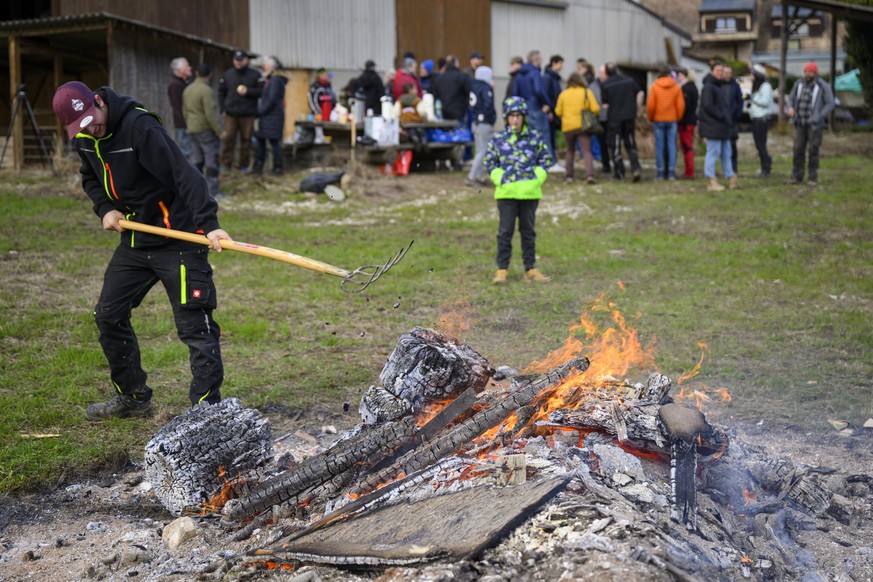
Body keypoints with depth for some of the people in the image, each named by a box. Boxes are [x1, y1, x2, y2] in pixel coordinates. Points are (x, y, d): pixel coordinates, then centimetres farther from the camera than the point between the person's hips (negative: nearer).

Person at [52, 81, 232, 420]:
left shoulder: (139, 125, -22)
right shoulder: (83, 138, 2)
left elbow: (184, 175, -29)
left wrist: (208, 223, -38)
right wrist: (105, 209, 2)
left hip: (177, 237, -8)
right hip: (134, 240, 9)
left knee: (194, 323, -8)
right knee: (108, 315, 13)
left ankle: (207, 405, 0)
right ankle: (133, 396, 28)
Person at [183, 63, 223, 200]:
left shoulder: (187, 89, 10)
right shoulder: (206, 90, -15)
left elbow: (185, 111, 16)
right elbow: (210, 114, -19)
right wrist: (219, 131, -12)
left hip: (192, 130, 8)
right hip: (206, 130, -8)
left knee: (196, 160, 11)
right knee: (211, 160, -4)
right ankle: (213, 191, -6)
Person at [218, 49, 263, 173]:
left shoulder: (255, 75, 3)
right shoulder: (227, 74, 9)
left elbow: (261, 91, 0)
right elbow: (221, 92, 13)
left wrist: (248, 91, -14)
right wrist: (222, 108, 4)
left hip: (248, 115, -1)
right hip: (230, 114, 1)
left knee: (246, 140, 3)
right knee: (228, 139, -4)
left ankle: (244, 165, 12)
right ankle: (225, 164, 4)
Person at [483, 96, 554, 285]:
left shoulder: (535, 137, 3)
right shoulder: (498, 139, 2)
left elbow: (546, 160, 8)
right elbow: (489, 162, 5)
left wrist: (537, 179, -4)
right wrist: (500, 179, -7)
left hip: (530, 192, 1)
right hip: (506, 193, -1)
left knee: (528, 232, 10)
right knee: (505, 231, 1)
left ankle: (530, 269, 17)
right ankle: (502, 269, 8)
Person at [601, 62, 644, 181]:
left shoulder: (605, 85, -6)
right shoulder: (629, 80, 6)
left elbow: (605, 104, -7)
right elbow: (640, 93, 2)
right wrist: (637, 109, 9)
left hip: (614, 118, -3)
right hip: (629, 116, 3)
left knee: (615, 146, 7)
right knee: (630, 144, 12)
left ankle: (619, 172, 8)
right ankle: (635, 168, -4)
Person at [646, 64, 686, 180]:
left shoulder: (654, 87, -7)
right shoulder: (676, 87, -3)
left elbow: (650, 105, -8)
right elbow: (681, 105, -3)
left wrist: (650, 118, 7)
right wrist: (678, 118, 11)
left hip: (658, 120, -1)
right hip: (672, 120, 1)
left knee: (659, 146, 4)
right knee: (672, 145, 4)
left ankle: (660, 172, 4)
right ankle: (671, 172, 1)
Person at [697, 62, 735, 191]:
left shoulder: (720, 86, 19)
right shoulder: (708, 87, -12)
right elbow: (708, 106, -20)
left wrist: (728, 118, 9)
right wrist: (722, 117, -17)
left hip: (723, 127, 10)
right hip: (712, 126, -9)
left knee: (726, 154, 11)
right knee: (713, 153, -6)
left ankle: (731, 178, 15)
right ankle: (711, 181, -1)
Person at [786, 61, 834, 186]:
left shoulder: (823, 86, -8)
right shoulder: (799, 83, 5)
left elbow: (830, 104, -7)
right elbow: (791, 98, 13)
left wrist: (819, 117, -15)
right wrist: (790, 108, -9)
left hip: (814, 124, -4)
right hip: (800, 123, 4)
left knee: (813, 150, -1)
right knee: (798, 149, 2)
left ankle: (813, 178, 6)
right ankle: (797, 176, 8)